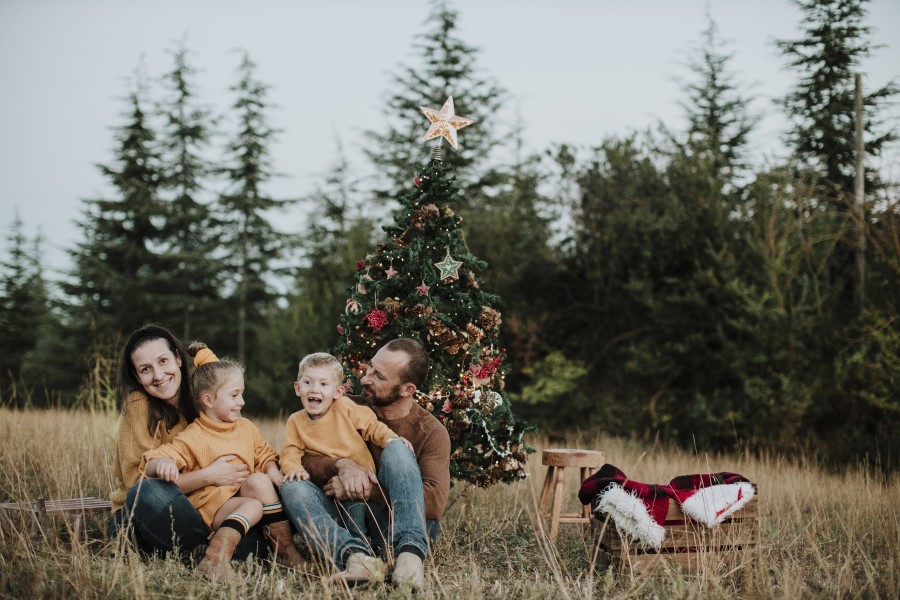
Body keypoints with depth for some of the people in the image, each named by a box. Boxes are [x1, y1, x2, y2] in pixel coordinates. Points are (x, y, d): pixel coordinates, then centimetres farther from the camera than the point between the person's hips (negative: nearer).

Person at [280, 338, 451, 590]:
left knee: (396, 450, -23)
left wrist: (365, 491, -20)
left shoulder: (431, 432, -3)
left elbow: (435, 502, -18)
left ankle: (409, 555, -42)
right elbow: (298, 461, -1)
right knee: (293, 486, -20)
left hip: (404, 530, -3)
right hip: (350, 526, 4)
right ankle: (357, 555, -46)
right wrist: (341, 464, -22)